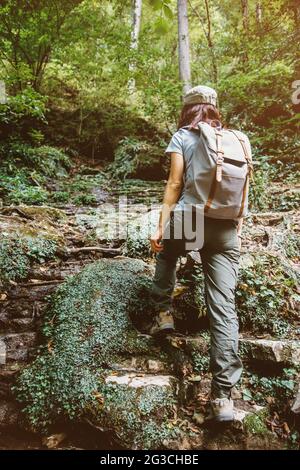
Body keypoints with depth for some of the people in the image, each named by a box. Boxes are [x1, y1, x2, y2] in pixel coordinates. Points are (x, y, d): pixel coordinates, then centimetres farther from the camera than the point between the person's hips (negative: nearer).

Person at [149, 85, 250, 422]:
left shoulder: (182, 136, 6)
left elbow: (175, 184, -2)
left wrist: (160, 228, -1)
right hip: (225, 229, 3)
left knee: (166, 254, 33)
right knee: (224, 308, -1)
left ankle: (163, 313, 22)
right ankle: (223, 396, -3)